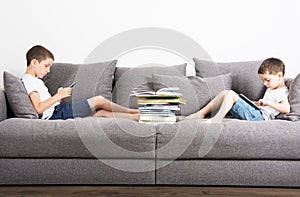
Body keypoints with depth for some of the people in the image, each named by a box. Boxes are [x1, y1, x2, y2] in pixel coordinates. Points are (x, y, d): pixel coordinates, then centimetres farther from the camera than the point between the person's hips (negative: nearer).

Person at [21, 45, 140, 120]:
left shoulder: (35, 81, 24)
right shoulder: (29, 81, -9)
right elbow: (38, 109, -21)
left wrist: (58, 95, 6)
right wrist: (57, 96, -17)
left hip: (58, 111, 10)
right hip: (56, 113, -10)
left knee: (101, 112, 1)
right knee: (99, 100, -10)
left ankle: (137, 116, 1)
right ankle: (131, 111, 3)